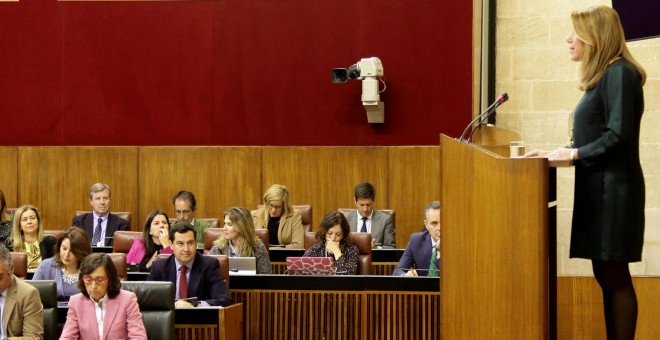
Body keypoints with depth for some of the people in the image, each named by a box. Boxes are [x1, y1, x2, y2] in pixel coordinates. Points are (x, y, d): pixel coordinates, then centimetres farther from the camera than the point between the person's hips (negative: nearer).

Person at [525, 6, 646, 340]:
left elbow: (619, 136, -21)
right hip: (599, 187, 9)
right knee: (605, 276, 10)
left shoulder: (619, 73, -14)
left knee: (614, 276, -4)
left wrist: (574, 154, -13)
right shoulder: (603, 75, 15)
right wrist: (559, 152, 9)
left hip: (613, 188, -9)